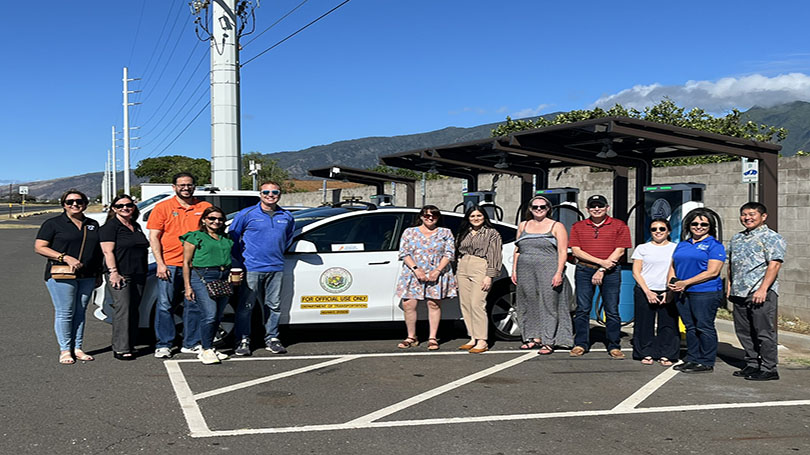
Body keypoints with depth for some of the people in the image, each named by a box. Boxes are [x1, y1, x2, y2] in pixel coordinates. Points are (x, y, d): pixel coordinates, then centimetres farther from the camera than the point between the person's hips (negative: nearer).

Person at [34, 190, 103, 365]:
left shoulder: (93, 224, 16)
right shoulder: (53, 223, 1)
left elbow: (98, 251, 21)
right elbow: (39, 247, -6)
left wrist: (99, 274, 15)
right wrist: (65, 257, -15)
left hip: (87, 276, 4)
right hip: (61, 276, -4)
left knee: (80, 312, 6)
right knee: (65, 312, -5)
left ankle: (77, 348, 13)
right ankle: (65, 350, 3)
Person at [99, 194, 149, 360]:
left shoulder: (136, 227, 19)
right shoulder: (110, 227, -4)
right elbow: (108, 251, -11)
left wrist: (144, 273, 21)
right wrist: (113, 272, -19)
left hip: (138, 275, 8)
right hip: (120, 275, -7)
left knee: (133, 310, 7)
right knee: (123, 310, -12)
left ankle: (129, 345, 13)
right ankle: (121, 349, -11)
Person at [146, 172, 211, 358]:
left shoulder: (205, 208, 8)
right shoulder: (163, 208, 4)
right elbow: (153, 237, 1)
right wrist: (160, 263, -8)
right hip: (169, 264, -2)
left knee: (194, 305, 6)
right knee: (164, 305, 1)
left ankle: (191, 343, 17)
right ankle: (163, 345, 10)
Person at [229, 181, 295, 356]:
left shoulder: (286, 217, 10)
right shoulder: (246, 214, -1)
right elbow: (233, 237, 5)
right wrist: (241, 260, 4)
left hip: (276, 269, 4)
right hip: (251, 269, -3)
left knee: (274, 306, 8)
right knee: (246, 306, -2)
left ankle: (271, 339, 20)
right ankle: (243, 341, 8)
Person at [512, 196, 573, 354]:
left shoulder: (556, 226, 2)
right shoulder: (523, 226, 15)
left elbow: (563, 252, -4)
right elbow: (517, 250, 18)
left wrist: (559, 273, -14)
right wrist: (514, 270, 10)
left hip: (548, 272, -4)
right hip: (526, 272, 4)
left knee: (548, 305, -5)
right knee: (529, 304, 6)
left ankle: (548, 341, -1)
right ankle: (534, 337, 18)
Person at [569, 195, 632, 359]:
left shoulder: (619, 226, 4)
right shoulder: (578, 227, 9)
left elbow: (619, 251, -1)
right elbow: (576, 251, 1)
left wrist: (602, 270, -9)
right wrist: (601, 261, -9)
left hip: (610, 272, -1)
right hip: (584, 271, 2)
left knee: (612, 310, 0)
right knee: (582, 309, 2)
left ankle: (614, 346, 7)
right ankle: (580, 344, 10)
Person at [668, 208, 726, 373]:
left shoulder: (715, 245, -2)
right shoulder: (682, 245, 19)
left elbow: (712, 272, -12)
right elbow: (673, 266, 22)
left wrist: (685, 282, -15)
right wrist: (671, 282, 0)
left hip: (706, 293, -6)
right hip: (683, 293, 7)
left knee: (704, 327, -4)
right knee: (690, 327, 11)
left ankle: (706, 363, 4)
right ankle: (692, 359, 19)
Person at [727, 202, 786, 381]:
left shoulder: (771, 238, -6)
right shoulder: (736, 238, 19)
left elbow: (774, 265, -15)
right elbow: (731, 264, 25)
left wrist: (763, 289, -22)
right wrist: (730, 285, 16)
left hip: (761, 293, -8)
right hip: (739, 293, 8)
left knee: (764, 332, -4)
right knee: (743, 332, 11)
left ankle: (769, 369, 3)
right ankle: (752, 365, 21)